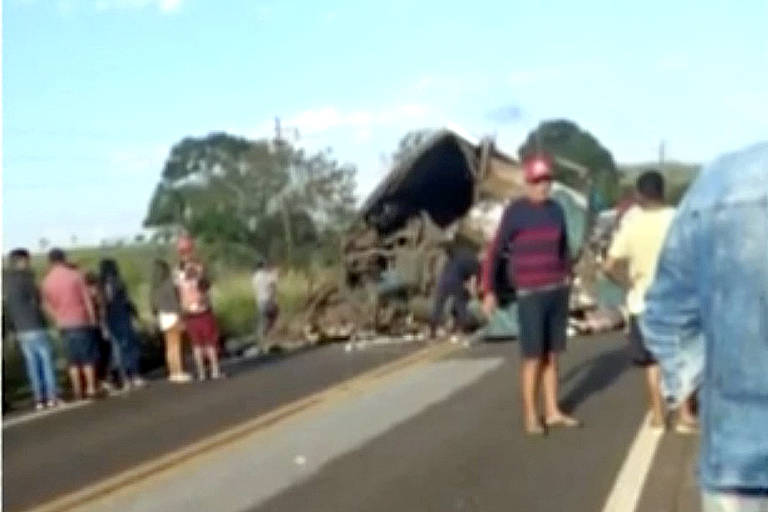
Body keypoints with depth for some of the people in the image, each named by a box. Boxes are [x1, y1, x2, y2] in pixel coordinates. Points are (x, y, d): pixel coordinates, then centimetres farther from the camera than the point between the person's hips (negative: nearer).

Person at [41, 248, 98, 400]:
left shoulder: (47, 281, 1)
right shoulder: (76, 275, -8)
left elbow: (47, 305, 4)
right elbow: (87, 299, -6)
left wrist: (59, 318, 16)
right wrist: (92, 319, 2)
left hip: (64, 325, 3)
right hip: (81, 321, -3)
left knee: (73, 359, 9)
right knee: (88, 357, 4)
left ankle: (77, 391, 8)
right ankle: (91, 389, 2)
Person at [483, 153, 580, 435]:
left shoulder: (556, 210, 6)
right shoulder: (515, 212, -9)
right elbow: (496, 252, -6)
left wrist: (567, 277, 19)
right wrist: (491, 291, -7)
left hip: (557, 292, 5)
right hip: (530, 295, -5)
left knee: (552, 355, 10)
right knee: (533, 358, -3)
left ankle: (553, 412, 19)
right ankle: (530, 416, 7)